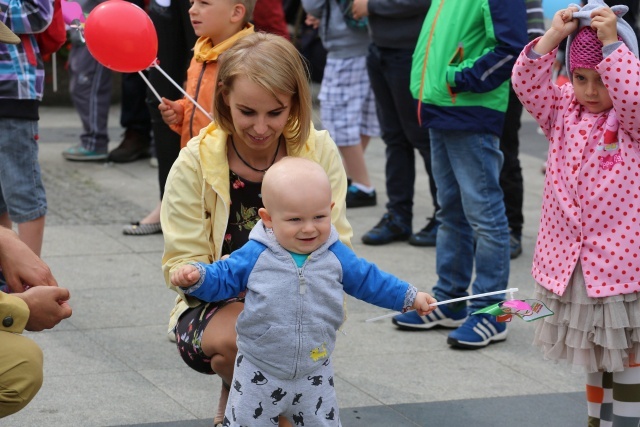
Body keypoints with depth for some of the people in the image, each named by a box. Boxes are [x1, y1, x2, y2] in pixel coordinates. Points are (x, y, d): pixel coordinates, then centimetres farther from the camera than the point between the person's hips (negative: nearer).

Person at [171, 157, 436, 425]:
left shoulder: (336, 256, -5)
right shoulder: (255, 256, -13)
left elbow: (368, 280, 9)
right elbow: (222, 279, -4)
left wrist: (410, 297, 14)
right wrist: (195, 277, -24)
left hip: (314, 375, 2)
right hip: (258, 374, -2)